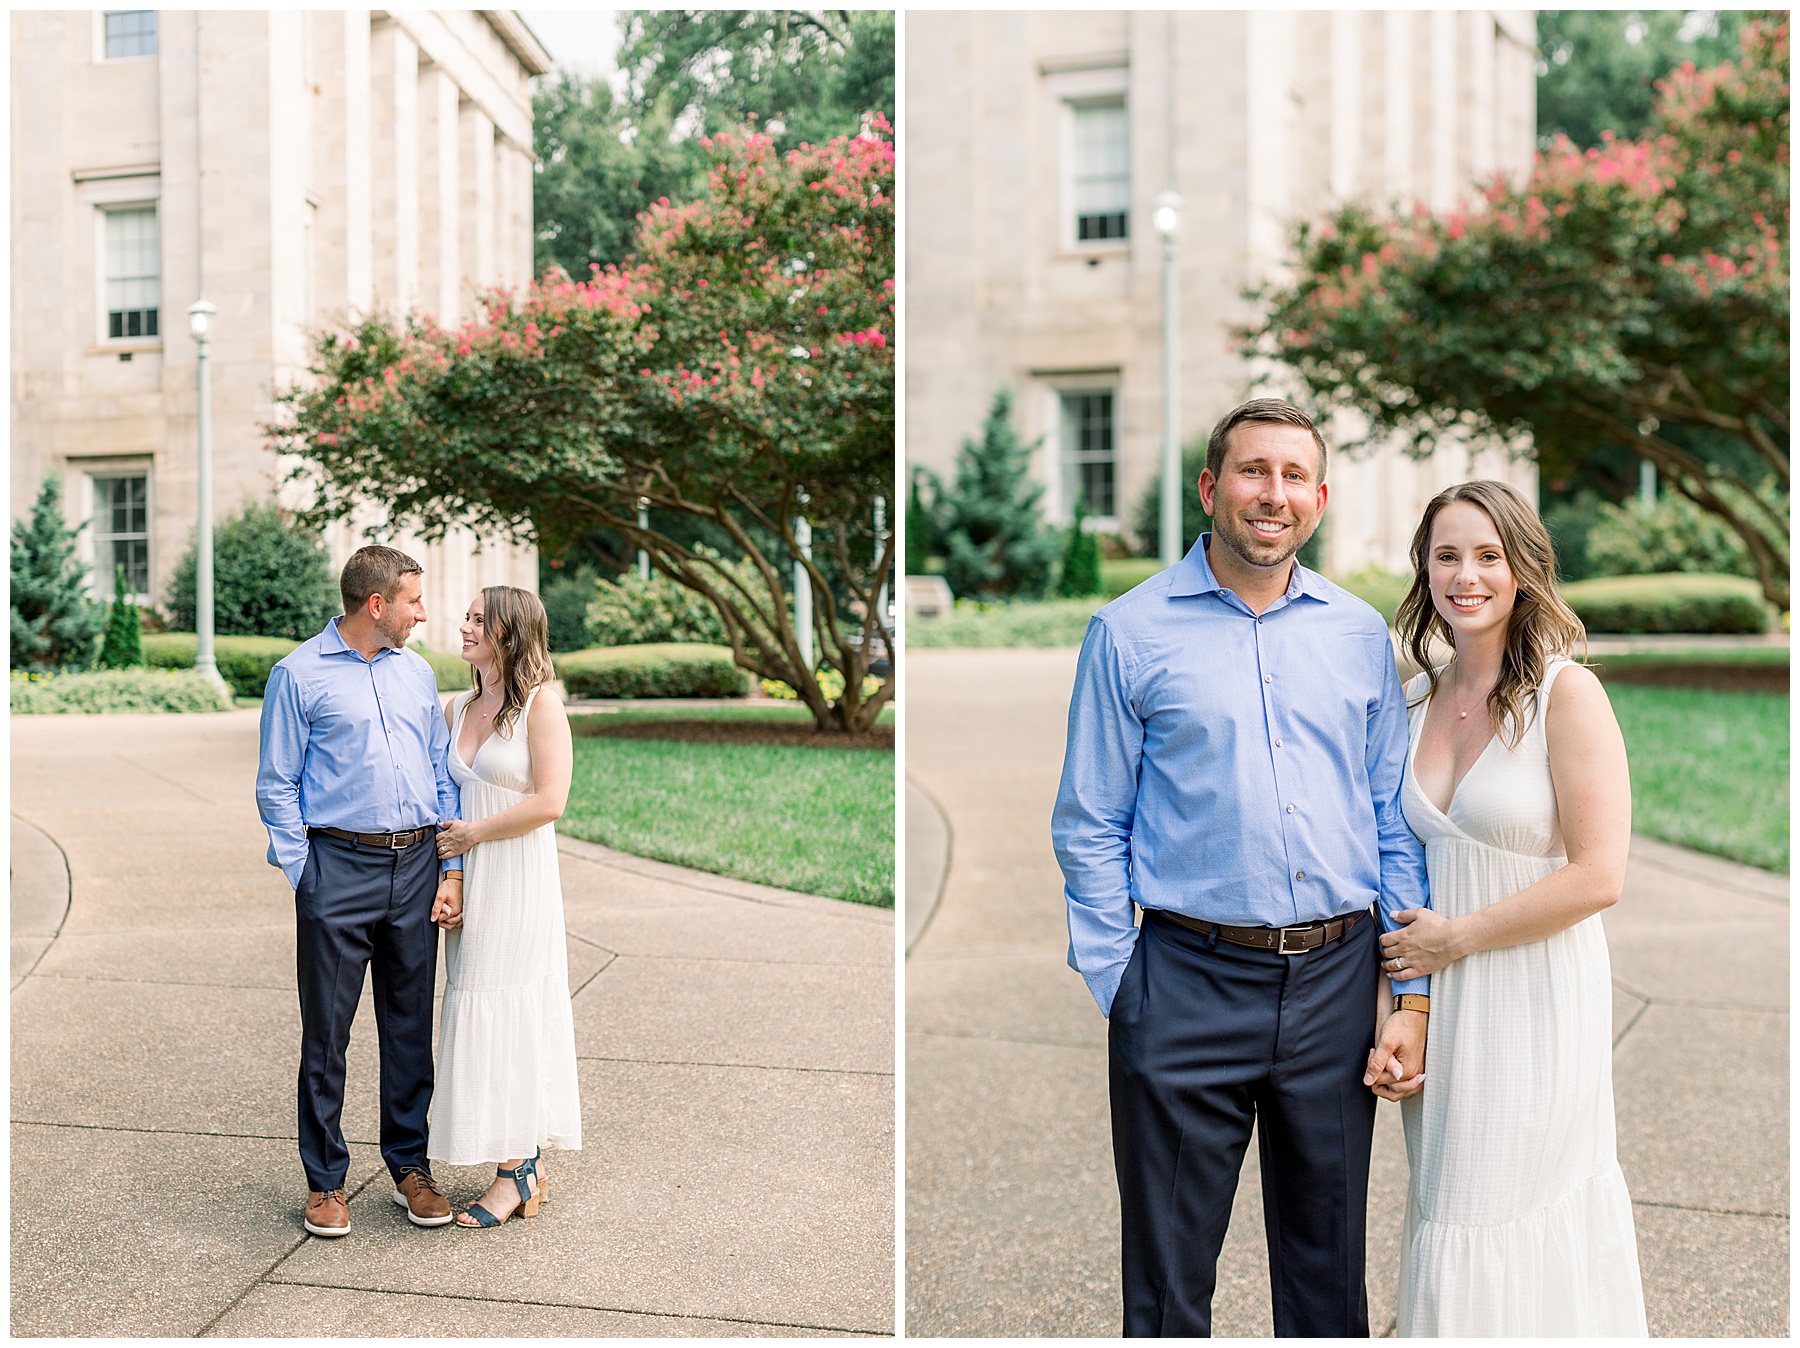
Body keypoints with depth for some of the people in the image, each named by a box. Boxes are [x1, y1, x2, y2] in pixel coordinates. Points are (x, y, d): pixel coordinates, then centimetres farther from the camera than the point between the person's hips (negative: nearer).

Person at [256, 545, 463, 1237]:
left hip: (416, 867, 4)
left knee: (411, 1026, 10)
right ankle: (325, 1181, 16)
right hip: (339, 868, -4)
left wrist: (451, 869, 6)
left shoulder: (417, 671, 12)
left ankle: (410, 1166, 22)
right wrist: (304, 875, -8)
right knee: (326, 1032, 3)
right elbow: (277, 785, -1)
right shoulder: (299, 674, -2)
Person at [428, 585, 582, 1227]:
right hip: (468, 882, 7)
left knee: (505, 1014, -3)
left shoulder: (541, 703, -9)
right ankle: (525, 1165, 19)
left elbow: (549, 801, -16)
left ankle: (516, 1173, 8)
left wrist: (473, 834, -9)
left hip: (518, 879, -7)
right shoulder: (458, 708, 12)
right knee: (476, 1012, 9)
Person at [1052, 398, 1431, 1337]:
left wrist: (1412, 997, 4)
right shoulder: (1130, 632, -2)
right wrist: (1117, 996, -5)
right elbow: (1089, 831, -1)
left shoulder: (1361, 633, 8)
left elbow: (1396, 826, 9)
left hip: (1337, 980, 3)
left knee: (1329, 1275, 17)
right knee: (1169, 1289, 8)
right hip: (1190, 982, -3)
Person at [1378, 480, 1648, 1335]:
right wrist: (1397, 981, 7)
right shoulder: (1416, 701, 7)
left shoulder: (1566, 694, -12)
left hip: (1534, 998, -6)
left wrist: (1456, 938, -12)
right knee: (1445, 1217, 15)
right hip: (1440, 1004, 6)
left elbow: (1597, 877, -16)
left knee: (1495, 1234, 2)